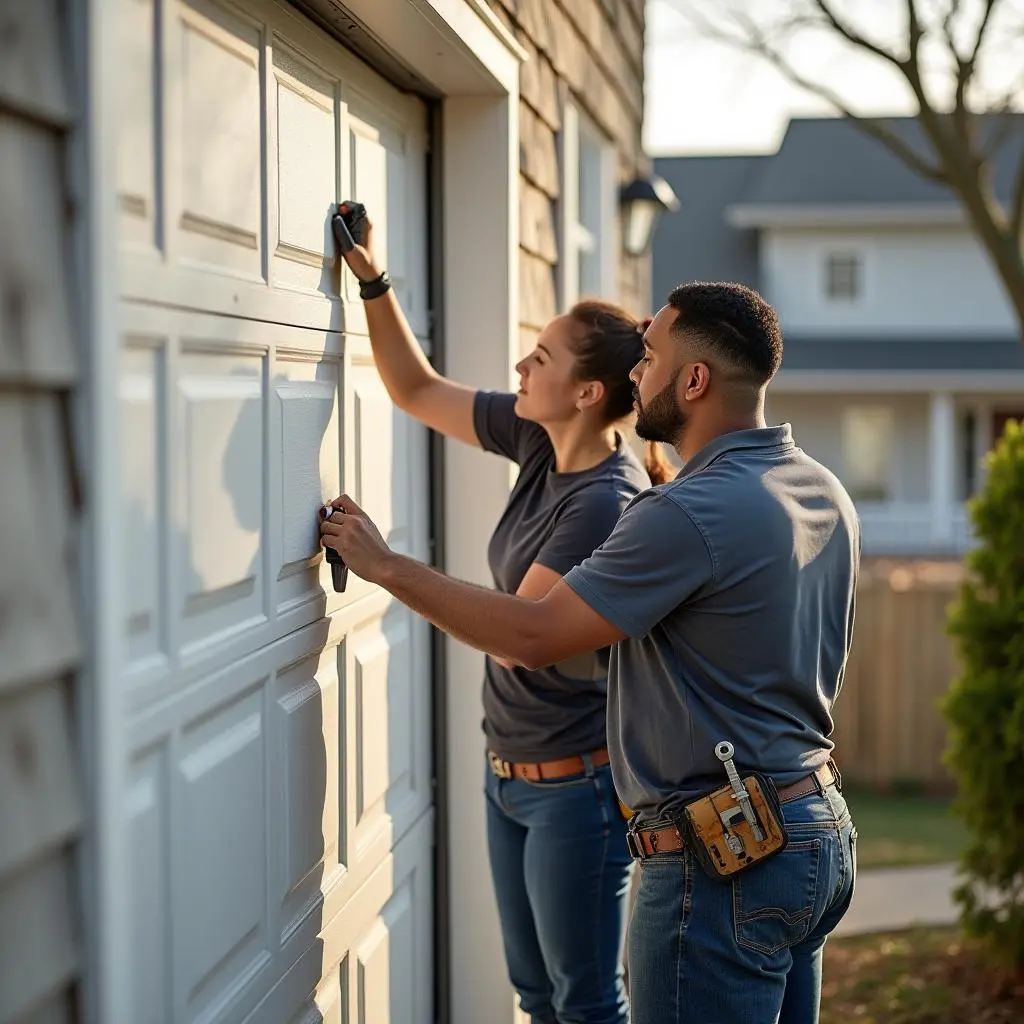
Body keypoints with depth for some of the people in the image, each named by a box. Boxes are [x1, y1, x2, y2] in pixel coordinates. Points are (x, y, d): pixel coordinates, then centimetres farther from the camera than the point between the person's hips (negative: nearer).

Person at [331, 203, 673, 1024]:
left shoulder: (608, 502, -24)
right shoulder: (542, 441, -1)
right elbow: (416, 389, 11)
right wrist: (373, 280, 1)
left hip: (576, 782, -8)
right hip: (509, 770, 8)